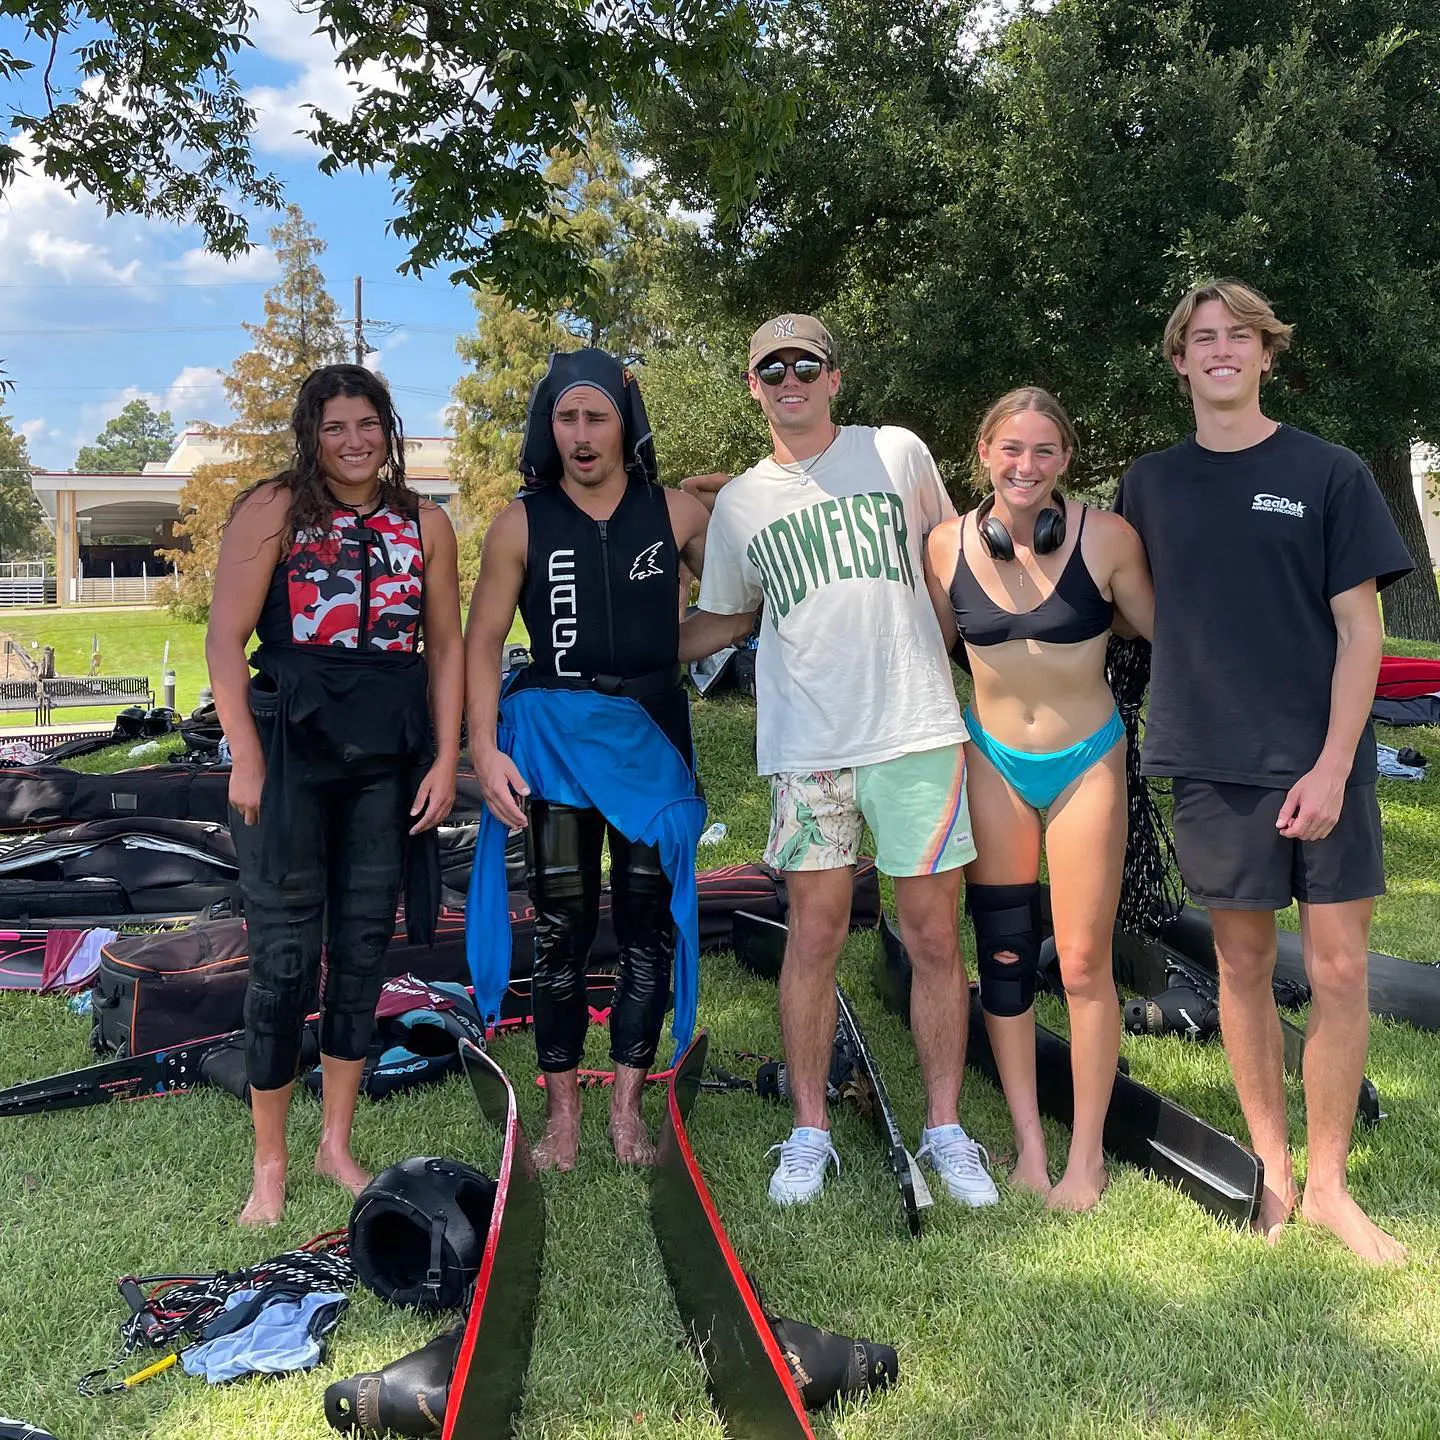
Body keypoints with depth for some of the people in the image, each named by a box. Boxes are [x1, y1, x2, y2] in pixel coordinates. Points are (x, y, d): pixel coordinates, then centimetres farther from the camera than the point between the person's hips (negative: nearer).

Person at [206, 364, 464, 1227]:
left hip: (389, 760, 3)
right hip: (293, 749, -3)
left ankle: (338, 1145, 25)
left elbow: (446, 647, 11)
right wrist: (247, 758, -12)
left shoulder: (425, 525, 10)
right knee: (285, 955, -1)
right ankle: (271, 1164, 13)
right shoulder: (274, 510, -1)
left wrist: (445, 760, 4)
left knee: (363, 951, 10)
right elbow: (226, 637, -5)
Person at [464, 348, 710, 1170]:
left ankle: (628, 1108, 15)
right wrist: (485, 748, -10)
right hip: (556, 738, -1)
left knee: (651, 923, 4)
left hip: (653, 740, 1)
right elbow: (483, 641, -1)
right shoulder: (523, 524, 0)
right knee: (564, 927, 5)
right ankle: (563, 1113, 14)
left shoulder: (676, 514, 2)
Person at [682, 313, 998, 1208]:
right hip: (809, 746, 1)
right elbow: (726, 621, 24)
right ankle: (810, 1134, 16)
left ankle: (945, 1131, 17)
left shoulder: (898, 454, 6)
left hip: (918, 732, -1)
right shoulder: (737, 503, 12)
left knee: (934, 940, 4)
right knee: (815, 938, 2)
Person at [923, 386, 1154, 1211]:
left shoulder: (1106, 536, -15)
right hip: (993, 762, 3)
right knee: (1003, 957, 8)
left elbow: (1161, 630, -2)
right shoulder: (949, 545, -6)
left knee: (1084, 965, 1)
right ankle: (1029, 1142, 24)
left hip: (1087, 762, -3)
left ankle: (1087, 1154, 18)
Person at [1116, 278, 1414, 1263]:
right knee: (1243, 966, 9)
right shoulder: (1150, 485, 7)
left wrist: (1332, 766, -12)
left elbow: (1360, 629, -4)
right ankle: (1271, 1169, 22)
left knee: (1340, 971, 0)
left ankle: (1327, 1183, 15)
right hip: (1215, 764, 2)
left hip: (1322, 763, -1)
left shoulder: (1328, 474, -1)